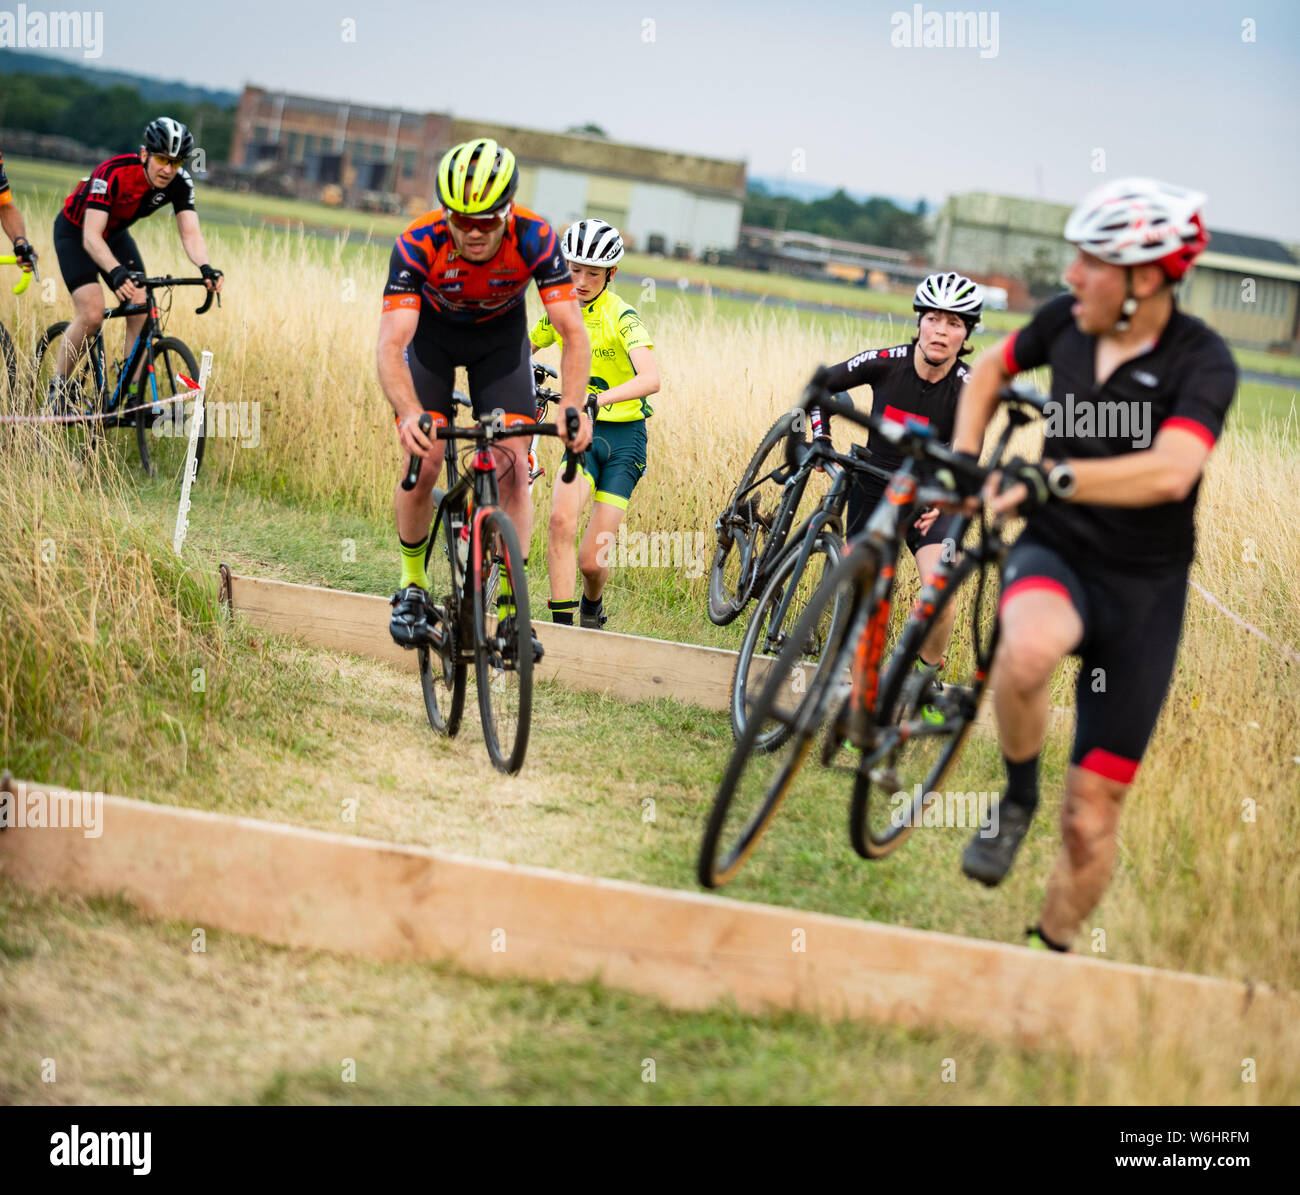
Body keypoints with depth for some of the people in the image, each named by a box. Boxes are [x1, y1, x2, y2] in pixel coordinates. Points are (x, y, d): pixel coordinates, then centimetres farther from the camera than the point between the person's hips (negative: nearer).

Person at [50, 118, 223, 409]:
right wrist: (117, 273, -60)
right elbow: (91, 237, -42)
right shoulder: (113, 174, -37)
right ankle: (58, 385, -1)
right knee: (92, 315, -20)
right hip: (75, 232, -5)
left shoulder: (180, 182, -22)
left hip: (116, 234, 5)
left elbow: (190, 232, -28)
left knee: (142, 313, -11)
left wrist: (205, 267, -49)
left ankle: (133, 396, -3)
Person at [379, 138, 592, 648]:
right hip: (432, 331, -1)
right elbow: (391, 344, -42)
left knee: (512, 471, -11)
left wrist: (572, 407, -50)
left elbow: (573, 333, -33)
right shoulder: (419, 244, -36)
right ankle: (413, 585, 10)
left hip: (501, 334, 1)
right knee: (421, 466, -14)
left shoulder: (535, 238, -34)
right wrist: (410, 415, -60)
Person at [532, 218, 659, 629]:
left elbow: (651, 378, -30)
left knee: (591, 561, -6)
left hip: (624, 436, -4)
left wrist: (602, 398, -46)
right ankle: (562, 626, -19)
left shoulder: (621, 316, -15)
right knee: (561, 520, -27)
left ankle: (592, 608, 29)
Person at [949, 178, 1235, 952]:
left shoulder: (1202, 361, -17)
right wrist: (964, 465, 5)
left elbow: (1168, 473, -35)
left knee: (1091, 820, 0)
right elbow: (991, 370, 18)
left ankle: (1053, 953, 23)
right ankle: (1018, 794, -9)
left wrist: (1052, 477, -44)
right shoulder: (1066, 322, -3)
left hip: (1144, 591, -2)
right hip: (1054, 554, 2)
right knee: (1030, 648, -37)